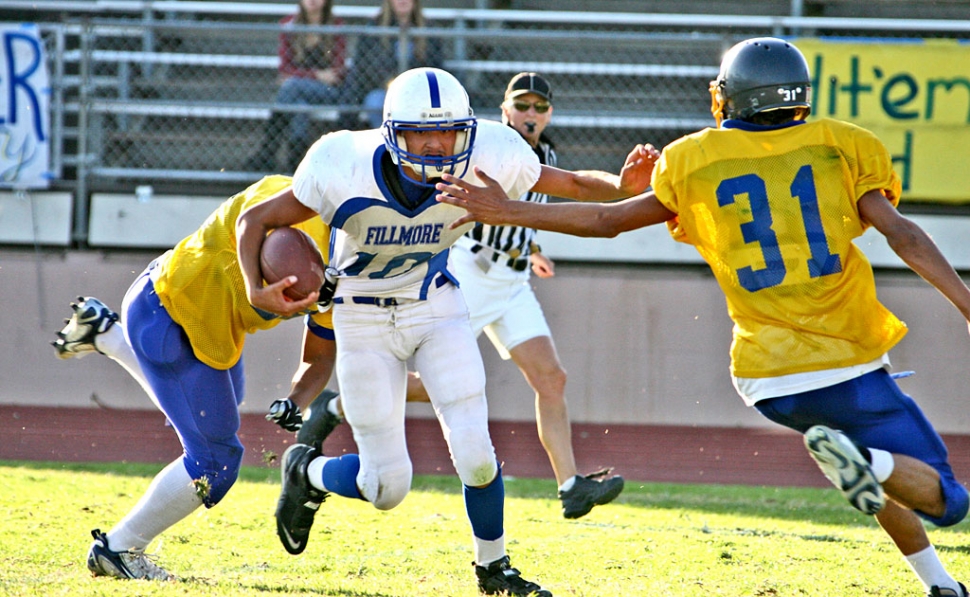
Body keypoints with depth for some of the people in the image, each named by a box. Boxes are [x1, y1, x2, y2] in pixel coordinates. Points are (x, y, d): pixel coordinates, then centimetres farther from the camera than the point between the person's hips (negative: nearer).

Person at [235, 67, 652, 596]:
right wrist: (256, 291, -31)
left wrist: (621, 186, -30)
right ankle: (306, 473, 31)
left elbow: (571, 184, -10)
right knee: (387, 487, -3)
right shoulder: (346, 171, -28)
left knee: (475, 454, -11)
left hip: (436, 308, 2)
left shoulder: (484, 161, -23)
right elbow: (256, 220, -16)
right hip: (364, 319, -2)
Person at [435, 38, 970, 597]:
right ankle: (866, 462, -27)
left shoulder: (695, 162, 5)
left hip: (769, 380, 3)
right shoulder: (838, 145, 2)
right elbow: (903, 235, -7)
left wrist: (510, 212, 21)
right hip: (849, 365, -3)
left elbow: (608, 219, 12)